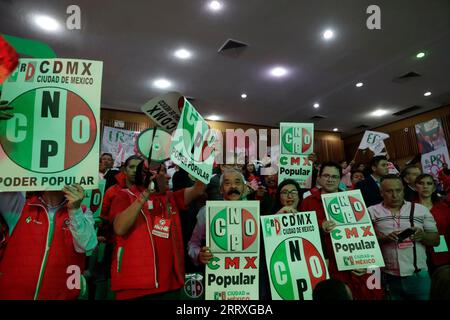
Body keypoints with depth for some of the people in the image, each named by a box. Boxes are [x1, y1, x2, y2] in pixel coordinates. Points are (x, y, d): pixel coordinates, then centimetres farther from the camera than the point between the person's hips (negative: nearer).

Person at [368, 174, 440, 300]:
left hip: (418, 275, 2)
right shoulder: (371, 212, -1)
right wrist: (384, 238, -21)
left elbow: (436, 240, 7)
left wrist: (422, 235, -14)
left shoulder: (421, 210, 5)